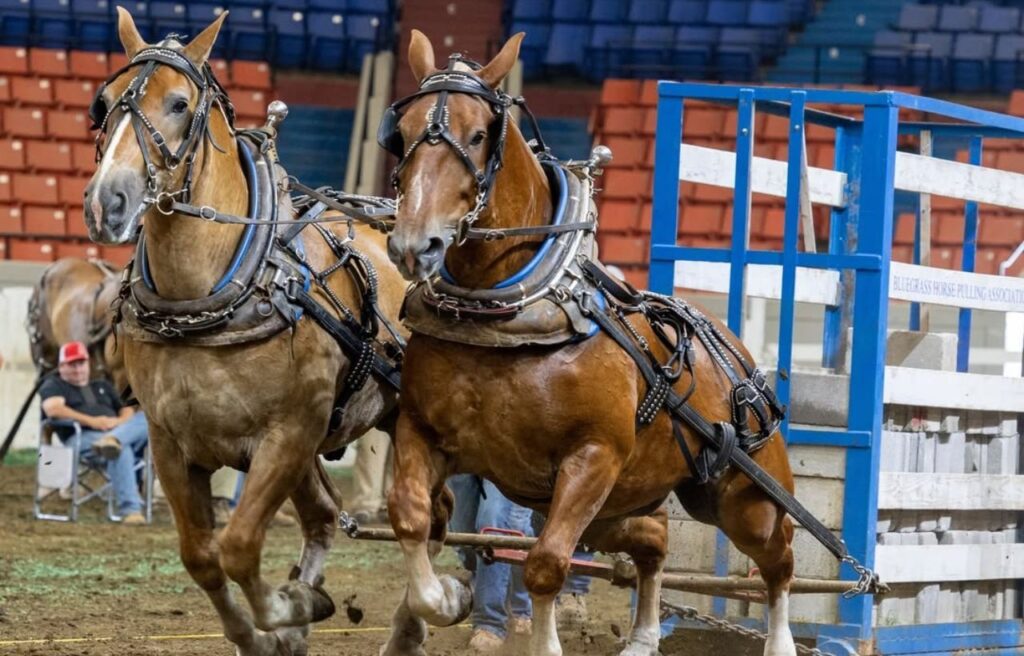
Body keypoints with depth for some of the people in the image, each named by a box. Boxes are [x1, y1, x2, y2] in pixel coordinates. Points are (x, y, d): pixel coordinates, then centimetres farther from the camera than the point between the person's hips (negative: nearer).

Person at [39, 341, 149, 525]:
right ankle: (130, 510, -49)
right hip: (83, 437, -6)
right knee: (121, 449, -39)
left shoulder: (103, 386, 35)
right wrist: (92, 421, -14)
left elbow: (127, 410, 28)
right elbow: (53, 409, -6)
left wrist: (121, 421, 0)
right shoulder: (54, 386, 16)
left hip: (118, 431, 6)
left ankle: (113, 440, -53)